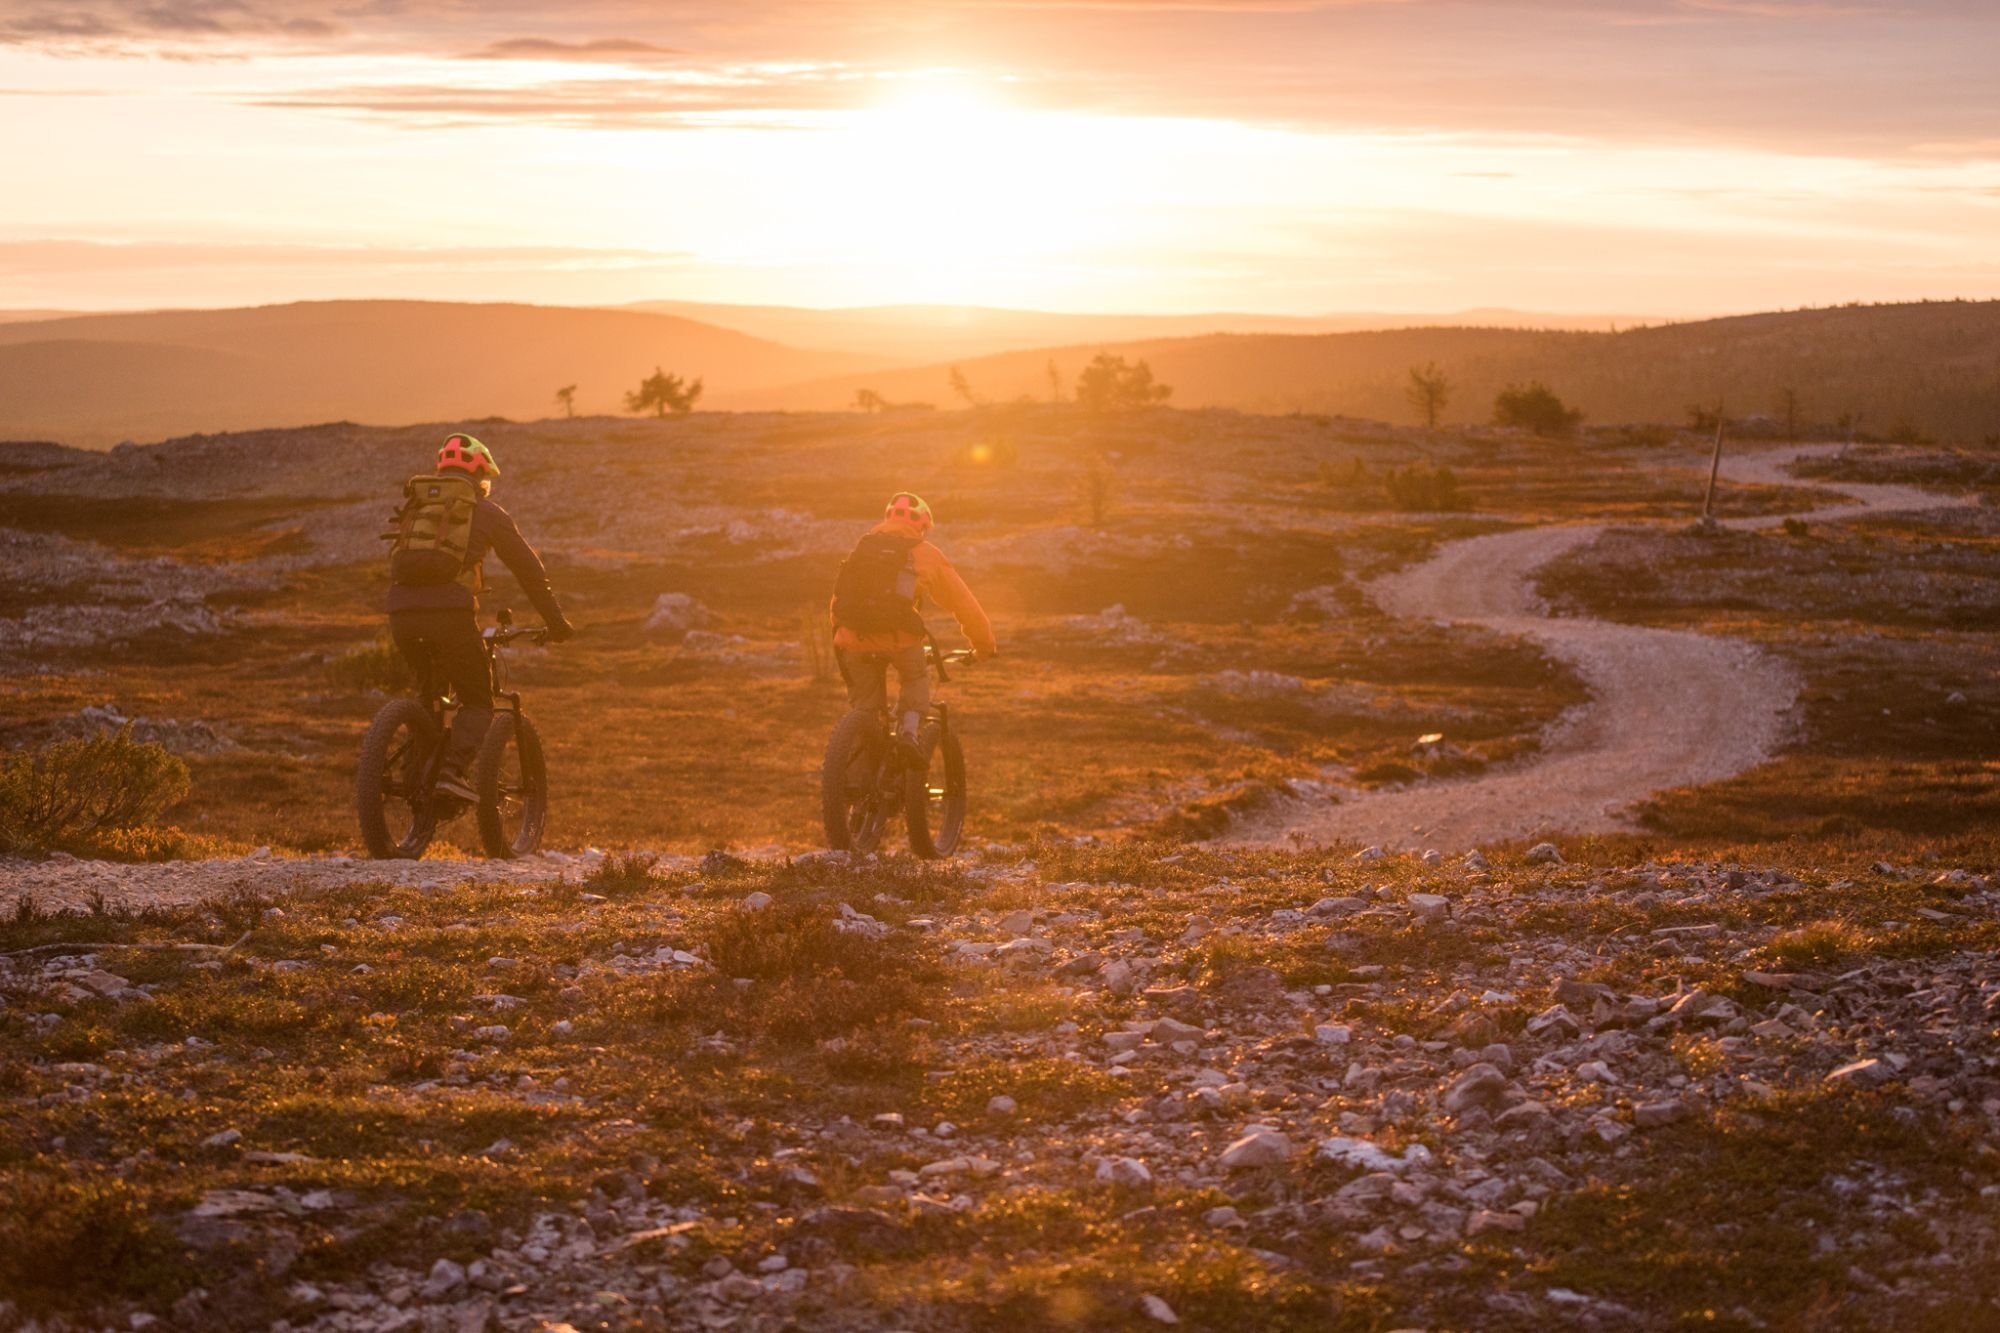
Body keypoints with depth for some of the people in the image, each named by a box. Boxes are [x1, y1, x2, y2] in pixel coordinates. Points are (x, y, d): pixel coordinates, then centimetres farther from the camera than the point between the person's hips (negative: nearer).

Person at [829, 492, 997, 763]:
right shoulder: (926, 554, 14)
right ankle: (908, 730, 0)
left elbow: (840, 600, 31)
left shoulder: (862, 549, 24)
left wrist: (841, 638, 44)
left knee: (865, 703, 19)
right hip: (900, 639, -2)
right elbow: (964, 605, 18)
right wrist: (985, 645, 30)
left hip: (855, 639, 2)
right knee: (915, 681, 26)